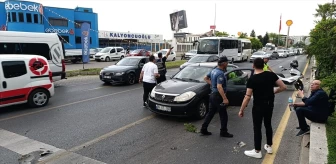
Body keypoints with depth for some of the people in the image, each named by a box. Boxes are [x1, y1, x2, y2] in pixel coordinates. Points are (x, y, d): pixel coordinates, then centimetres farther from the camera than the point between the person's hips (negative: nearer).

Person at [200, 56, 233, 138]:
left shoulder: (213, 70, 8)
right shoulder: (220, 73, -21)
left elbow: (206, 78, 22)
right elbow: (219, 87, -30)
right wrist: (224, 98, -30)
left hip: (213, 94, 9)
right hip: (218, 96, -9)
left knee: (210, 113, 16)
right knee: (223, 115, 4)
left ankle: (203, 129, 20)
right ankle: (223, 132, 15)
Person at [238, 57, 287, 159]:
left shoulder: (252, 79, -17)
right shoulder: (271, 75, -4)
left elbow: (247, 97, -19)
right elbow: (283, 87, -2)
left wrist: (241, 110, -11)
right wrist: (273, 92, 15)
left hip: (258, 106, -5)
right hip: (270, 104, 6)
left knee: (257, 128, 5)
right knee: (268, 125, 21)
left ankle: (257, 151, 14)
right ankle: (269, 146, 35)